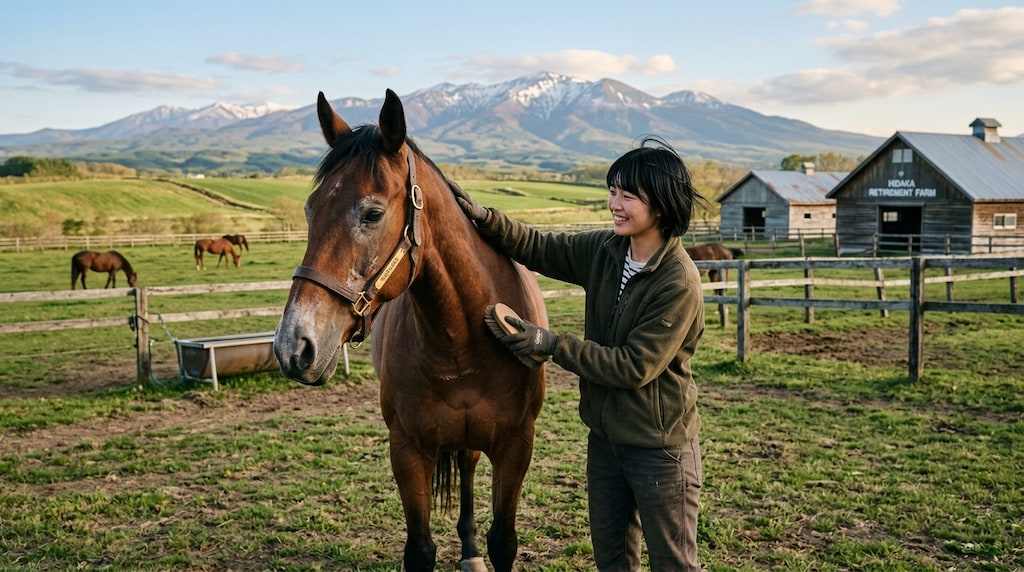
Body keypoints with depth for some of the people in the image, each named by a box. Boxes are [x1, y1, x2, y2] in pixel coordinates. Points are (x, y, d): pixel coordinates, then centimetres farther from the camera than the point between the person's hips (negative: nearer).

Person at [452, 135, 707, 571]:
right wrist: (484, 217, -8)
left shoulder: (679, 282, -24)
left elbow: (634, 367, -24)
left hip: (659, 448, -7)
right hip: (605, 434, 7)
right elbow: (540, 249, 7)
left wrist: (552, 345, -20)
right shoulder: (606, 250, -2)